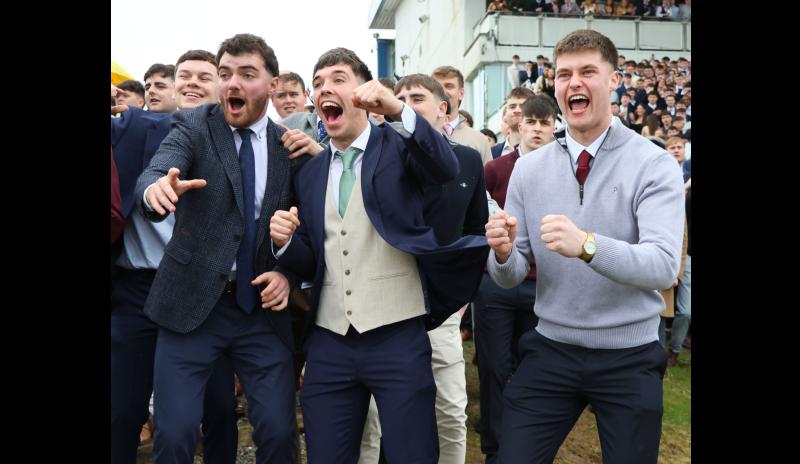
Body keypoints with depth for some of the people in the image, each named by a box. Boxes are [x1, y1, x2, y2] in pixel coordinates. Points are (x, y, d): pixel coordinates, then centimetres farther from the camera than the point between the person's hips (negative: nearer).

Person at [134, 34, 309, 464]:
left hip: (262, 307, 1)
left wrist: (288, 273, -8)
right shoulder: (192, 125, -1)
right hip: (191, 302, -1)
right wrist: (157, 188, -43)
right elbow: (153, 173, -19)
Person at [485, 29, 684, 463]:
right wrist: (503, 251, -24)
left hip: (629, 358, -2)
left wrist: (587, 245, -40)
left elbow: (664, 266, -23)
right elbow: (510, 278, -1)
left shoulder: (654, 165, -11)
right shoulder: (528, 169, -1)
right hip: (549, 350, 2)